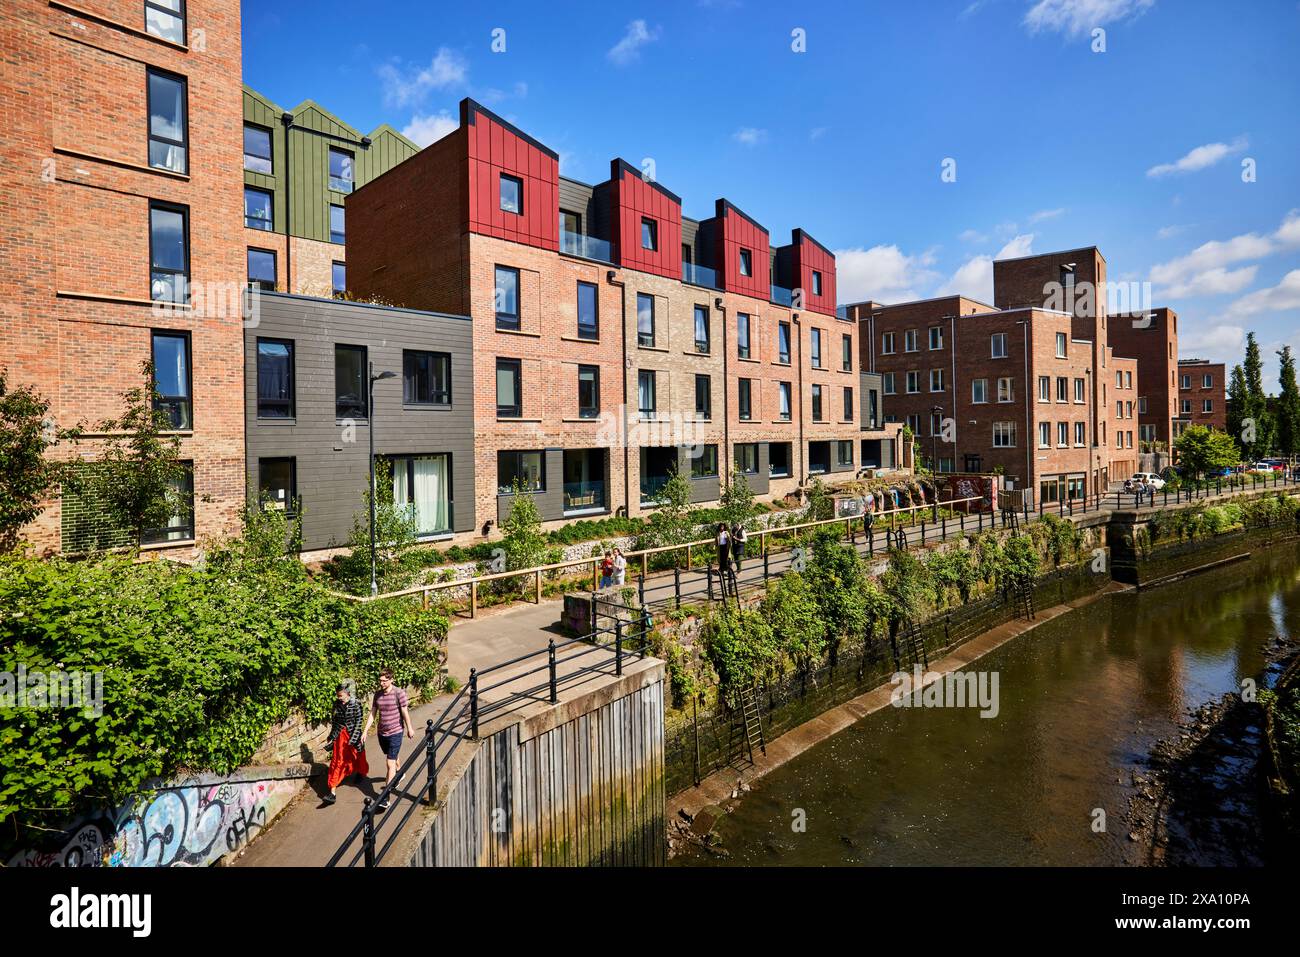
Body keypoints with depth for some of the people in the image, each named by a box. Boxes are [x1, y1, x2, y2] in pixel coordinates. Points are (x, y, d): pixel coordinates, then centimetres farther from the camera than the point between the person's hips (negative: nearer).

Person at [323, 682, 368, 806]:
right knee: (337, 761, -3)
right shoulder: (337, 704, -3)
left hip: (353, 734, -3)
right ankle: (332, 792, -4)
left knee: (357, 757, 17)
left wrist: (352, 739, -19)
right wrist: (331, 737, 12)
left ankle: (360, 773, 49)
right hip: (340, 735, 3)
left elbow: (358, 722, -14)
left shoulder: (355, 704, -15)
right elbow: (335, 721, 8)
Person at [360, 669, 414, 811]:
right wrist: (365, 731, 2)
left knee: (390, 764, -8)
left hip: (395, 733, -6)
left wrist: (409, 728, -3)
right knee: (392, 758, 26)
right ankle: (398, 774, 55)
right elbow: (372, 714, 6)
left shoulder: (399, 693, -16)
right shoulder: (377, 694, 0)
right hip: (382, 733, 6)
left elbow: (405, 712, -9)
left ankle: (385, 799, -6)